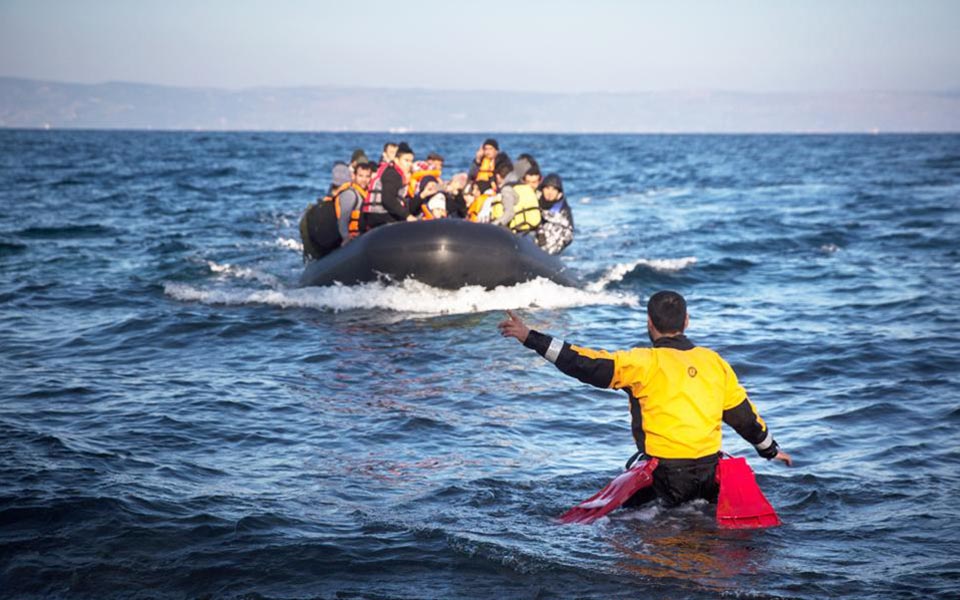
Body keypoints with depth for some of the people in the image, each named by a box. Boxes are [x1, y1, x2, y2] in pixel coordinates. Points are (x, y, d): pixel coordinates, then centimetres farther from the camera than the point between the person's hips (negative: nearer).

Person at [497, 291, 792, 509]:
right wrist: (772, 450, 36)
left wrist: (531, 338, -9)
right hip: (711, 475, 4)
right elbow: (744, 415, 19)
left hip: (665, 476, -4)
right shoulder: (715, 363, 10)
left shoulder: (644, 363, -6)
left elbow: (585, 364, -12)